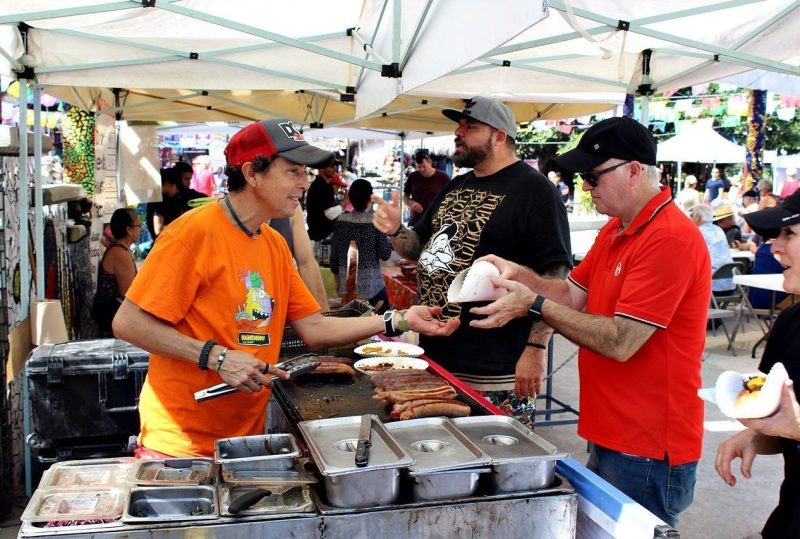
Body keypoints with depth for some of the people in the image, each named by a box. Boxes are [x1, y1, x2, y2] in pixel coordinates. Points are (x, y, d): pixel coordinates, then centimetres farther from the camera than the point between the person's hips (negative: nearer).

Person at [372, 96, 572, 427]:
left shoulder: (533, 189, -9)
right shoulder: (455, 188, 17)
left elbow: (554, 275, -16)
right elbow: (421, 249, 24)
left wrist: (536, 349, -22)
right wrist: (395, 231, 3)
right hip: (436, 358, 8)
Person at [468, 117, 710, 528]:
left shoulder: (670, 239, -21)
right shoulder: (615, 231, 12)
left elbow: (621, 342, -25)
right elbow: (573, 296, 10)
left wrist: (535, 305, -22)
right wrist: (517, 274, -6)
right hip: (609, 437, 9)